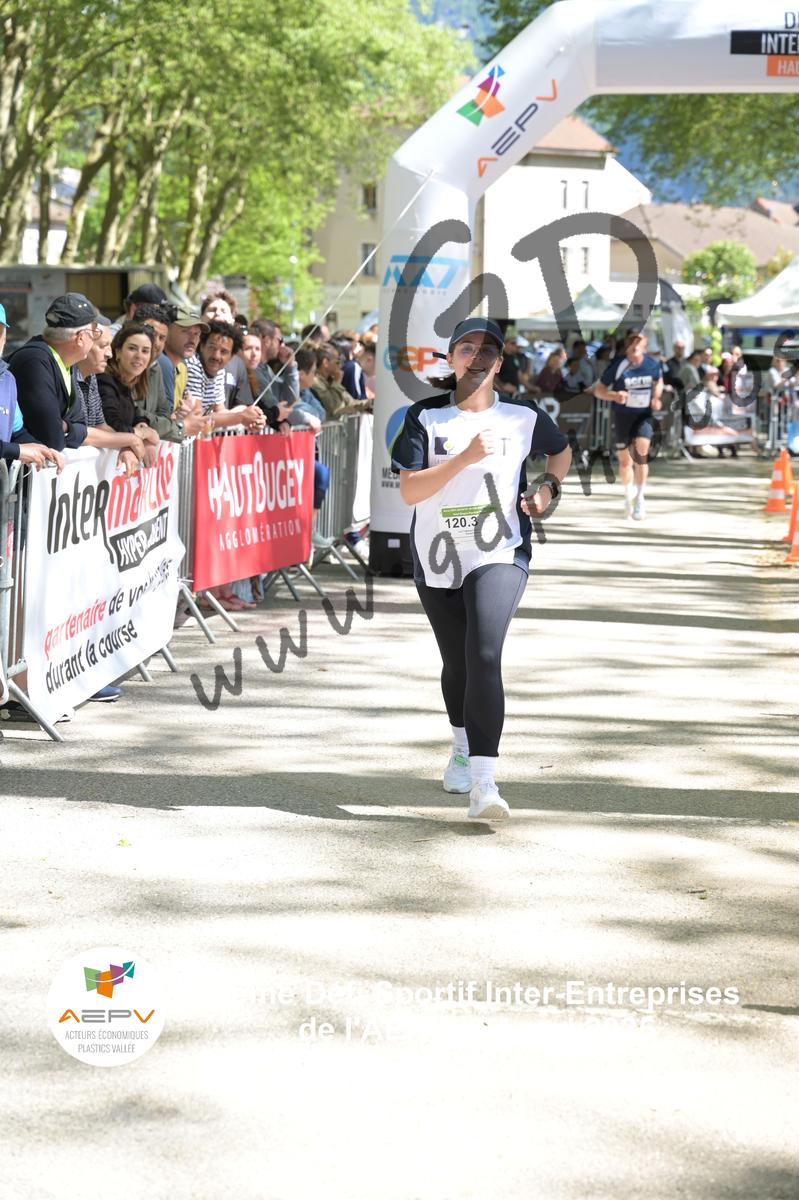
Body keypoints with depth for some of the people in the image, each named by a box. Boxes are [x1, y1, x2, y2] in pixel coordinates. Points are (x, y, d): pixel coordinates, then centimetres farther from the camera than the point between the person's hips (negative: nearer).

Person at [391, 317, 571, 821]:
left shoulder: (523, 414, 0)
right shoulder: (426, 417, -3)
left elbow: (562, 449, 22)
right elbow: (410, 491, -14)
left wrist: (550, 487, 3)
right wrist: (466, 457, -23)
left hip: (500, 554, -2)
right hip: (437, 558, 2)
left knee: (485, 655, -22)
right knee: (457, 663, 15)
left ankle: (483, 781, -26)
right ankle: (463, 747, 45)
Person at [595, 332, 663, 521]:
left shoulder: (653, 364, -9)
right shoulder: (618, 366, -17)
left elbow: (658, 381, 14)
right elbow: (598, 390, -12)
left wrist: (656, 397, -4)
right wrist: (614, 396, -31)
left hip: (644, 415, 0)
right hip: (622, 415, 0)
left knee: (641, 453, -19)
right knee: (625, 459, 10)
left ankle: (640, 498, -6)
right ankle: (628, 495, 36)